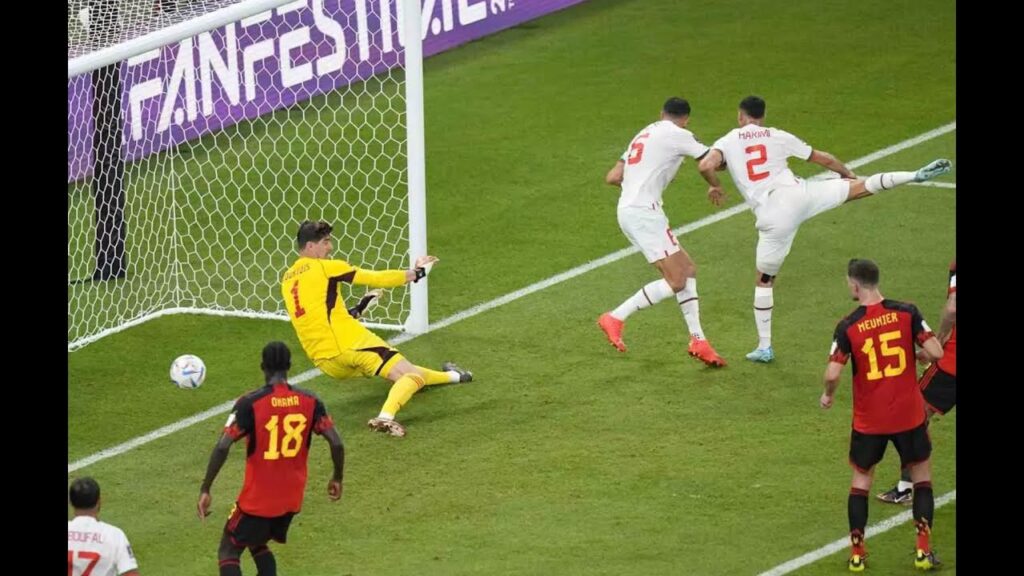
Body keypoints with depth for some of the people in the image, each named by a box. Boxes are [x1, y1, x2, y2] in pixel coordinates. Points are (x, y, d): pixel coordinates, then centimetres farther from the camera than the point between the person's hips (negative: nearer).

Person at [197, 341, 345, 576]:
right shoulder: (310, 402, -4)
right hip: (292, 499, 5)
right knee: (257, 545, 27)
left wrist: (205, 490, -14)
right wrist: (337, 478, 12)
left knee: (228, 553, 7)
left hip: (257, 499, -5)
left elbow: (222, 447, -21)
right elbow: (336, 444, -6)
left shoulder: (250, 403, -15)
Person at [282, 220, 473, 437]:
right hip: (350, 343, -8)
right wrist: (416, 273, 10)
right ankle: (386, 416, -42)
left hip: (324, 361, 8)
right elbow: (377, 279, -1)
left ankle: (452, 375, 43)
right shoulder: (325, 267, -2)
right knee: (412, 374, -15)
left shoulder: (287, 280, 19)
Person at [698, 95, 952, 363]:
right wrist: (848, 174, 39)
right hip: (799, 195, 1)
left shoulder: (726, 143, 9)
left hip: (773, 218, -1)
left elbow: (706, 165, -12)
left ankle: (764, 347, 19)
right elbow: (824, 159, 21)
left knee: (764, 280, 15)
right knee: (859, 187, 9)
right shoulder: (778, 137, 14)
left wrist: (713, 186, 10)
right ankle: (918, 176, -5)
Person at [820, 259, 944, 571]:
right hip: (909, 415, 0)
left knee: (861, 478, 19)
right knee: (922, 475, 17)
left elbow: (833, 373, -16)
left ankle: (857, 552, 15)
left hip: (868, 419, 0)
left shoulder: (848, 326, -11)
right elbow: (936, 352, -12)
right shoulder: (906, 313, -9)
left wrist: (828, 395, 6)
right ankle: (923, 551, 9)